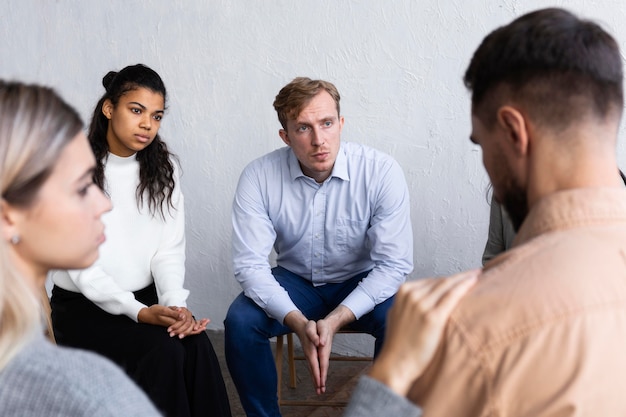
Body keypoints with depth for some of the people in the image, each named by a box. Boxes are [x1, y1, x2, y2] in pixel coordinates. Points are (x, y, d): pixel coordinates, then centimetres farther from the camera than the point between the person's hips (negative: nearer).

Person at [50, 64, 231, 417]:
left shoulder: (162, 167, 5)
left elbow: (170, 250, -1)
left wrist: (175, 304, -19)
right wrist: (139, 312, -24)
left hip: (148, 298, 4)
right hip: (84, 306, -3)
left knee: (196, 345, -25)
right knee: (163, 350, -28)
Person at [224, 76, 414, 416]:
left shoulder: (382, 171, -21)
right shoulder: (258, 177, -17)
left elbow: (394, 264, -19)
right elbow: (250, 264, -17)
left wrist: (335, 320, -30)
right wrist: (298, 322, -32)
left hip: (362, 283, -1)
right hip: (294, 281, 1)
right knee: (240, 322, -25)